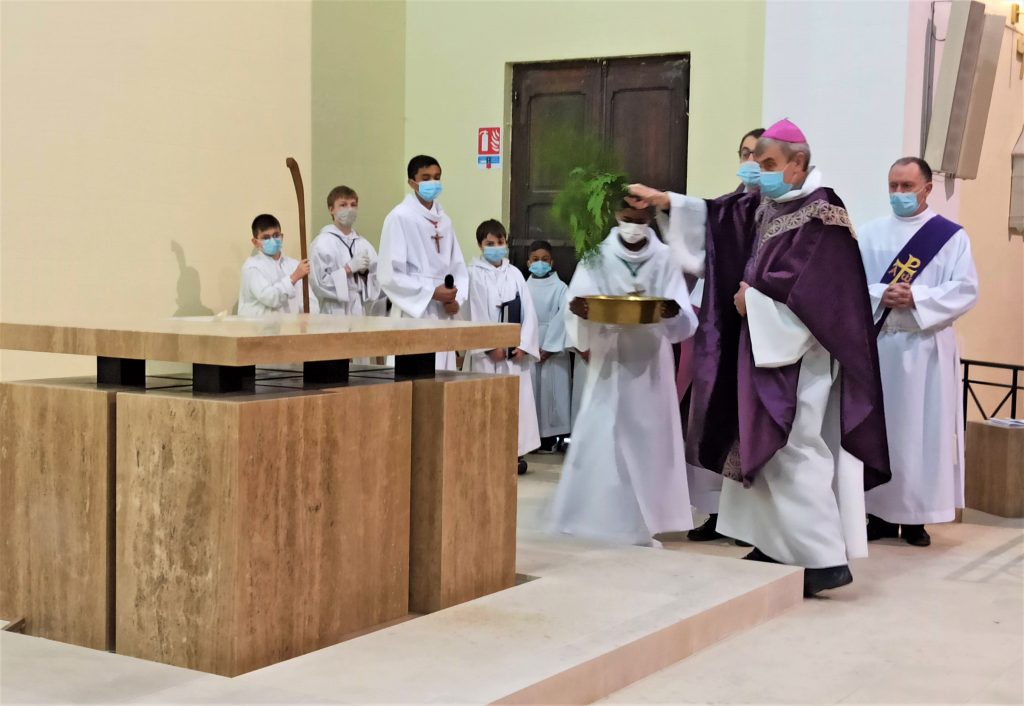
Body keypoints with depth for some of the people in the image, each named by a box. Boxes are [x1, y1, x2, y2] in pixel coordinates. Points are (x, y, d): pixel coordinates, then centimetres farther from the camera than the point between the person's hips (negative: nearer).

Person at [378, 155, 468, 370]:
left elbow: (458, 268, 15)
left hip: (442, 316, 7)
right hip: (414, 314, -6)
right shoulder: (400, 217, -8)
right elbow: (389, 274, -13)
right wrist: (432, 292, -15)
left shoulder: (444, 220, 12)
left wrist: (456, 299, -4)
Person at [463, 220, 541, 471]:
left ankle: (514, 451, 12)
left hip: (515, 350, 4)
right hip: (486, 351, -4)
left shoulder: (515, 274, 8)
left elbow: (528, 311, 6)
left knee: (517, 399, 5)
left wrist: (523, 345, -4)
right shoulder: (475, 274, -4)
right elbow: (474, 314, -8)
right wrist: (491, 346, -12)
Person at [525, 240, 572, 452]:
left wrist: (549, 347, -14)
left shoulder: (560, 288, 1)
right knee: (530, 388, 0)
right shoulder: (524, 288, 9)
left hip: (553, 348, -2)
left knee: (551, 387, -5)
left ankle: (551, 435, -1)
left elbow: (563, 317, -9)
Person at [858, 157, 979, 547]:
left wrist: (916, 299, -17)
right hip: (877, 345, 2)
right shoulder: (870, 234, 9)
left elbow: (966, 290, -6)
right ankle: (881, 512, 10)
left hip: (927, 347, -2)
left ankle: (916, 516, 6)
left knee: (922, 428, -1)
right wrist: (881, 295, -17)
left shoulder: (951, 236, 3)